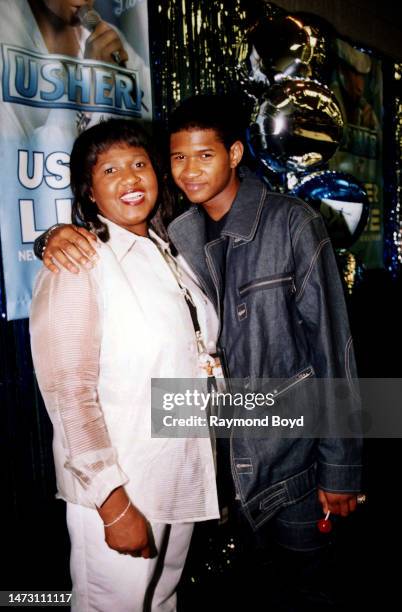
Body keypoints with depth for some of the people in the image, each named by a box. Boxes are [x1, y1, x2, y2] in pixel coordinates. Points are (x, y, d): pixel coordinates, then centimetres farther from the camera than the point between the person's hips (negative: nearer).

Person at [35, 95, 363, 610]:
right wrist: (58, 238, -14)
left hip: (290, 440, -4)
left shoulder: (291, 223, -12)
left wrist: (339, 466, -12)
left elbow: (330, 344, -12)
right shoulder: (179, 234, 1)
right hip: (224, 444, 4)